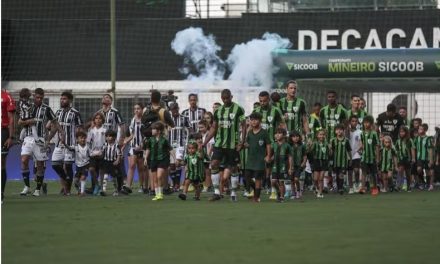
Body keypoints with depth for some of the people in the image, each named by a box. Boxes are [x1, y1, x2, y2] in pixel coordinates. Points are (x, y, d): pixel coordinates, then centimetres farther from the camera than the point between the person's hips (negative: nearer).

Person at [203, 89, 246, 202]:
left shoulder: (238, 109, -5)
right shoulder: (218, 111, 9)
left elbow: (243, 126, -5)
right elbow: (214, 128, 13)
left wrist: (241, 142, -14)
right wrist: (205, 142, 5)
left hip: (233, 145, -4)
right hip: (219, 143, 4)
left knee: (233, 168, 3)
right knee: (214, 164, -10)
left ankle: (234, 193, 16)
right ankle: (216, 192, -5)